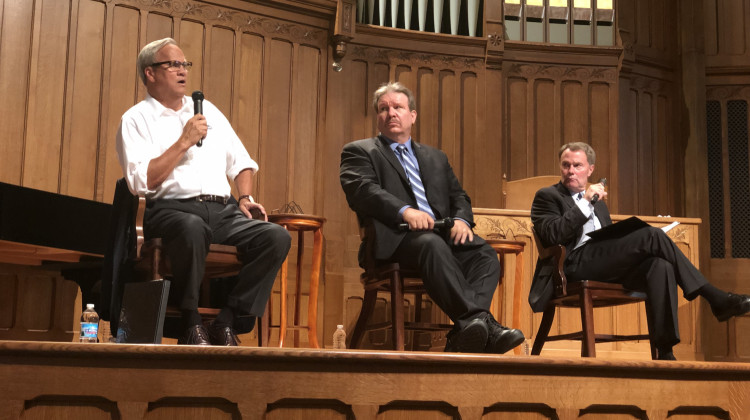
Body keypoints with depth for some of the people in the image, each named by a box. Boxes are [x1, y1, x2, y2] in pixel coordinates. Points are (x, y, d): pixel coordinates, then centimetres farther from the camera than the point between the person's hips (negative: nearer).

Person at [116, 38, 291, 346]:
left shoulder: (207, 110, 24)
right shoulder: (136, 120, 6)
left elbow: (240, 161, 27)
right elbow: (142, 181, -9)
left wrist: (245, 197, 9)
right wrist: (184, 142, -8)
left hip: (223, 211, 5)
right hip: (171, 210, -5)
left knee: (277, 236, -22)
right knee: (193, 228, -42)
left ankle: (226, 321, -17)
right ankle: (191, 323, -22)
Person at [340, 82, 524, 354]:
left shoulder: (436, 158, 32)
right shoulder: (359, 152, 15)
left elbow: (458, 196, 24)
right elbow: (360, 190, -5)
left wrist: (461, 219, -3)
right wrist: (404, 211, -22)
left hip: (442, 234, 5)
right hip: (395, 239, -5)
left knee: (484, 253, -25)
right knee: (432, 244, -38)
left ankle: (464, 336, -43)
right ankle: (478, 321, -48)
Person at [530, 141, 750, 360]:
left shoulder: (597, 201, 32)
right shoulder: (547, 196, 11)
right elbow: (552, 235, -8)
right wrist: (586, 201, -11)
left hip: (605, 266, 7)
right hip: (576, 264, -7)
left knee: (660, 266, -26)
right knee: (652, 235, -22)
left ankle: (664, 352, -32)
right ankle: (715, 298, -16)